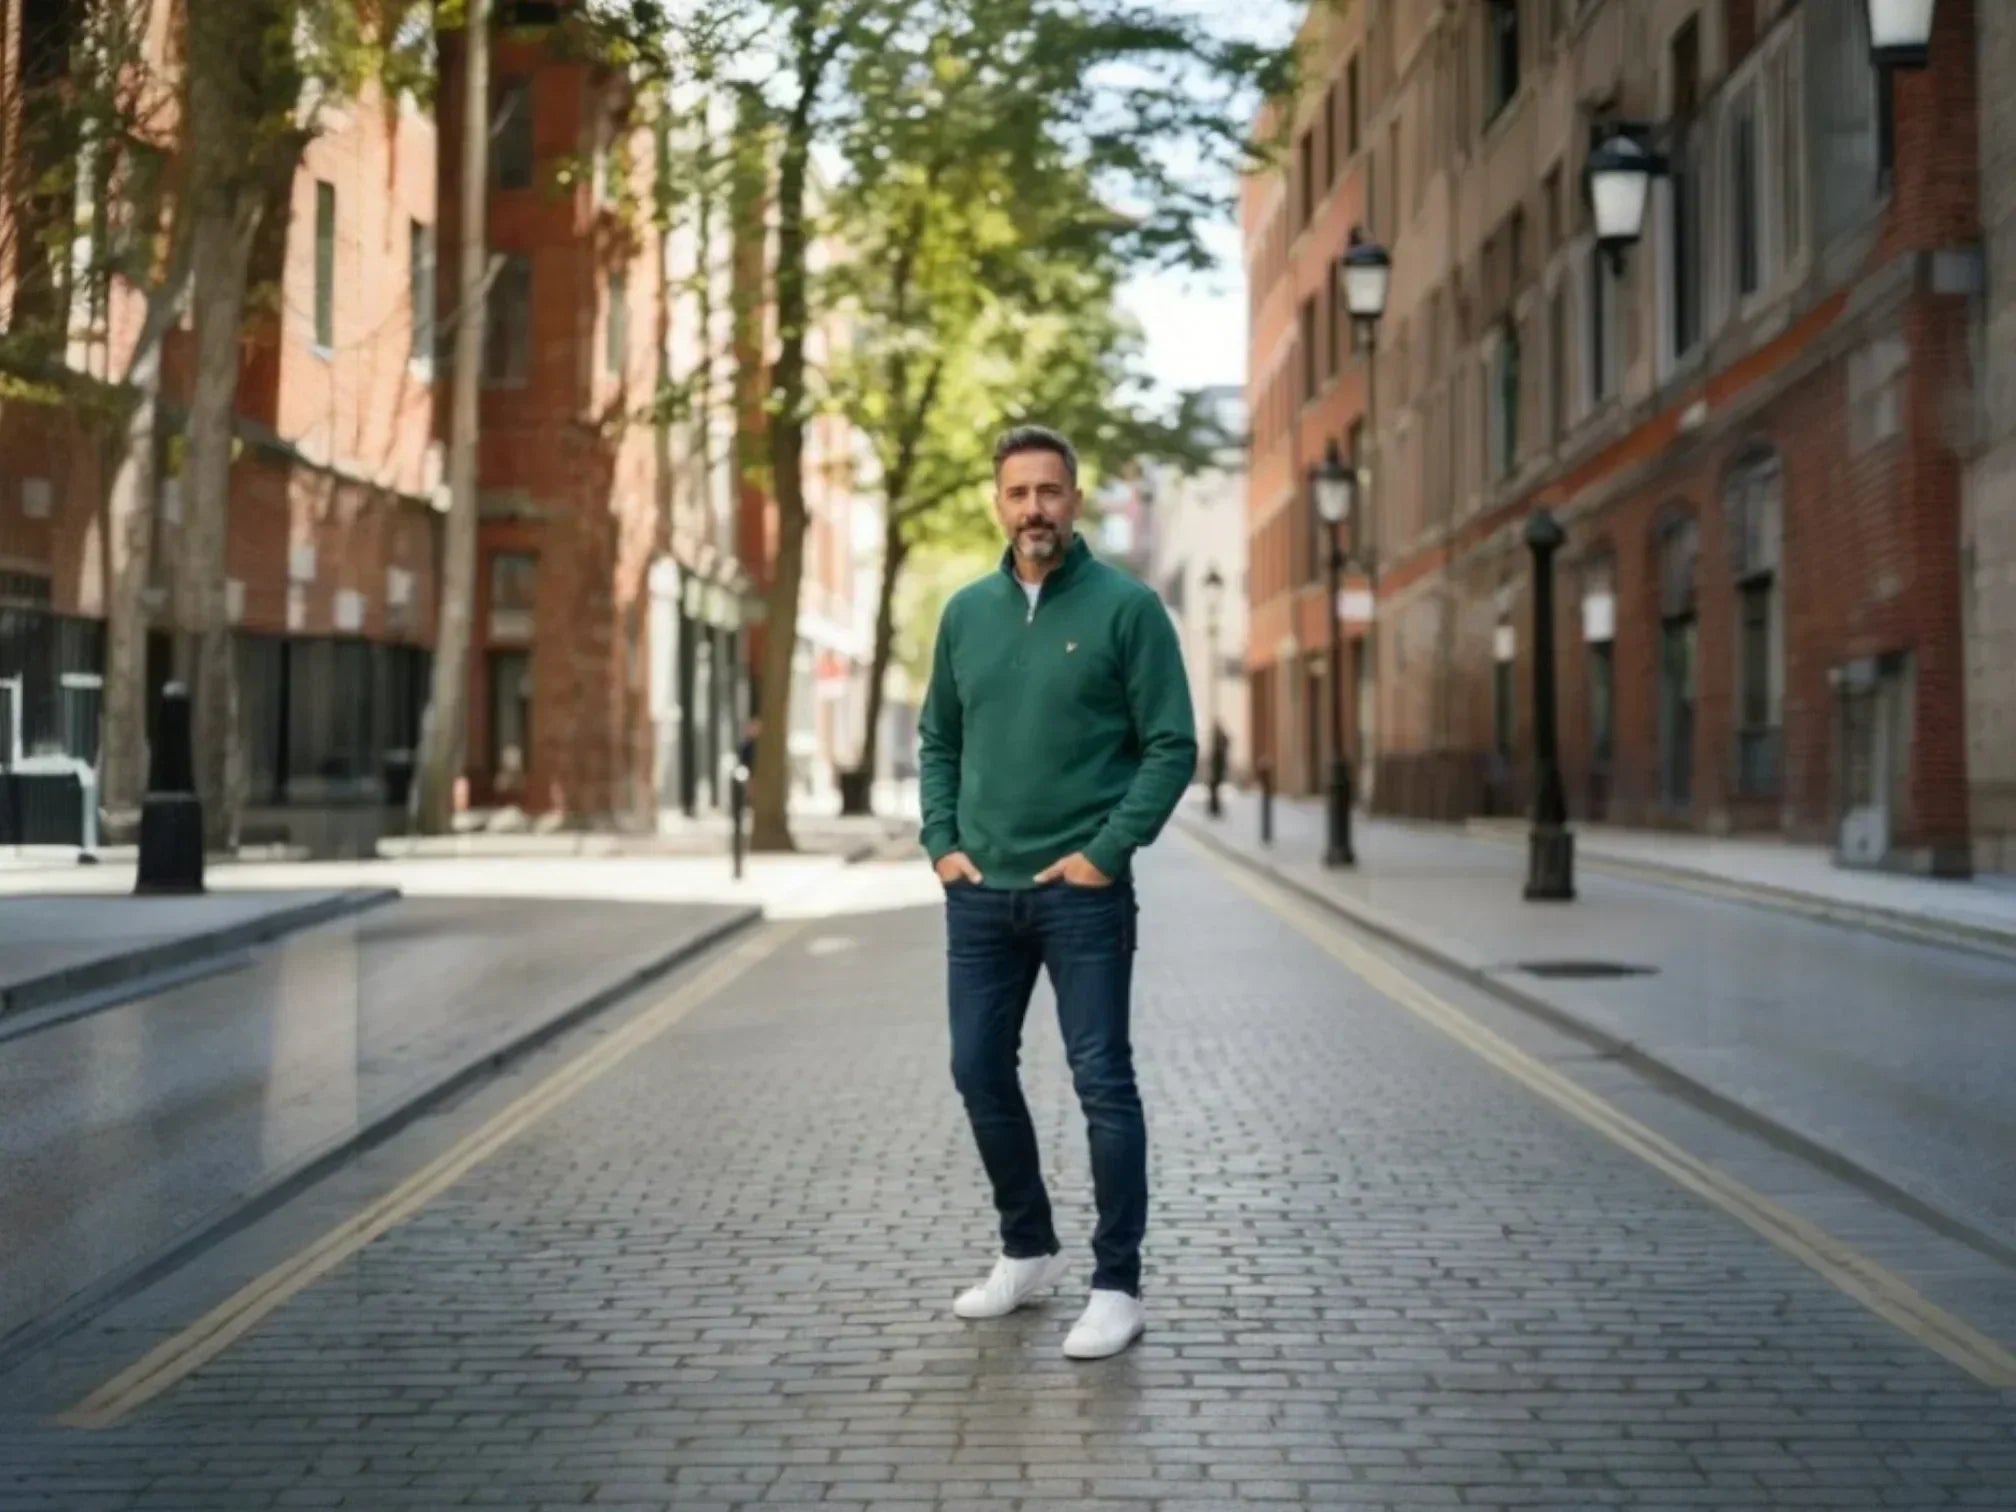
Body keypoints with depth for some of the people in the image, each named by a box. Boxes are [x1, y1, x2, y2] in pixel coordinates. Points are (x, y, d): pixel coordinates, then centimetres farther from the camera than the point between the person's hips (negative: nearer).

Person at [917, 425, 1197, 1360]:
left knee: (1103, 1083, -3)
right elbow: (938, 739, 17)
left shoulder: (1125, 607, -6)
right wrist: (941, 843, 4)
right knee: (981, 1073, 11)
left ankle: (1116, 1288, 5)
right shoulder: (966, 612, 9)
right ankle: (1028, 1253, 28)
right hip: (980, 891, 5)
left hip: (1083, 893, -5)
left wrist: (1106, 851, -14)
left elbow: (1172, 747, -8)